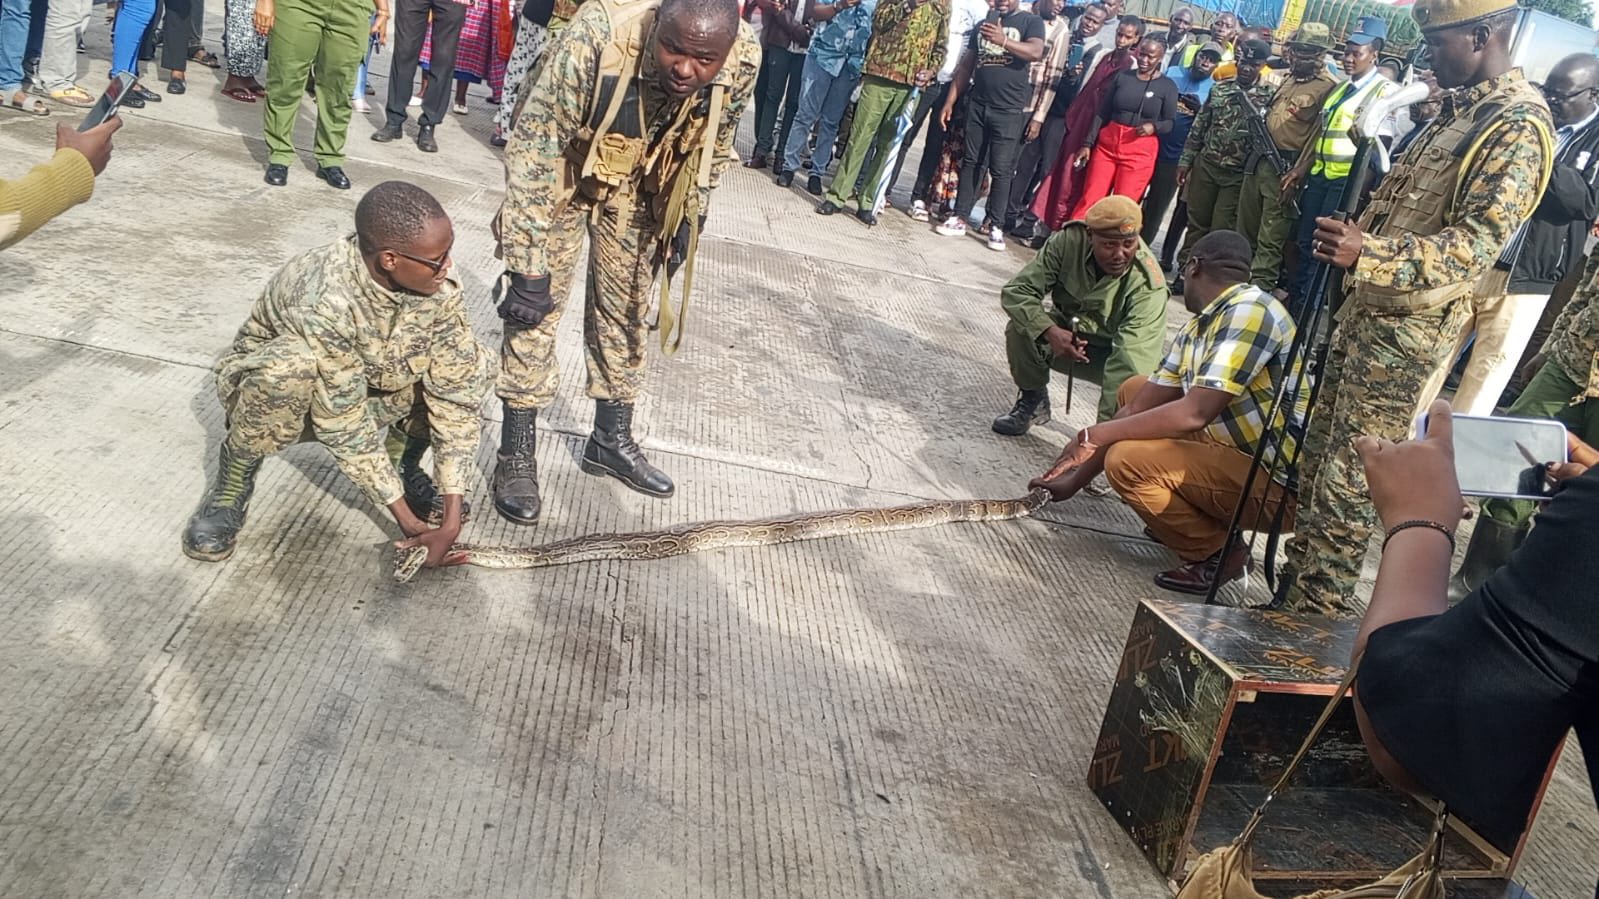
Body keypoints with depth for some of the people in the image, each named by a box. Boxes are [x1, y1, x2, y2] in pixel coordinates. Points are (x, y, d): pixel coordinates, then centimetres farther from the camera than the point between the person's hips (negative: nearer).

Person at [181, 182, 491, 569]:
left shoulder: (439, 289, -24)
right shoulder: (323, 300, -39)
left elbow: (456, 396, -22)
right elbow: (343, 427, -32)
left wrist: (452, 519, -26)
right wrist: (405, 517, -26)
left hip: (370, 387, 4)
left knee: (466, 367, -19)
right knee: (292, 365, -39)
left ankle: (401, 459, 5)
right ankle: (235, 475, -10)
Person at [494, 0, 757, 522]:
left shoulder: (743, 62, -27)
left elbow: (714, 148, -4)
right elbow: (533, 146, -33)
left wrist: (690, 216, 3)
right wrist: (529, 264, -31)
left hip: (639, 186, 4)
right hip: (564, 170, -3)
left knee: (626, 310, 10)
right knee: (535, 305, -6)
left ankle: (612, 440, 27)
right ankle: (516, 454, 7)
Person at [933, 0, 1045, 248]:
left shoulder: (1031, 22, 1)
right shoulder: (984, 24, 15)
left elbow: (1036, 52, -19)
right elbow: (966, 65, 16)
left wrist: (1003, 41, -33)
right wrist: (950, 102, 9)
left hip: (1010, 111, -4)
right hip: (977, 106, 4)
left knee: (1001, 169, -3)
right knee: (971, 163, 6)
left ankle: (996, 227, 1)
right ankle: (959, 218, 9)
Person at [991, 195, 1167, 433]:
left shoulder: (1149, 285, -32)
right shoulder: (1069, 241, -24)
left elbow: (1130, 361, -40)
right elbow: (1016, 291, -23)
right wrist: (1050, 332, -41)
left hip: (1109, 351, -2)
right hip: (1063, 334, 2)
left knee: (1130, 379, -34)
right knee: (1020, 328, -27)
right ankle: (1033, 401, 1)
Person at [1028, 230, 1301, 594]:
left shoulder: (1250, 311, -21)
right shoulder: (1196, 329, 7)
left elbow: (1195, 413, -28)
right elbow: (1139, 408, 8)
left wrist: (1095, 436, -20)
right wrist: (1077, 478, 7)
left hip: (1278, 485, -9)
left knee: (1128, 462, -25)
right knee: (1134, 391, 14)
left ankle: (1218, 553, -3)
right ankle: (1178, 517, 15)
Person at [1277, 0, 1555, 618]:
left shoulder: (1518, 127, -16)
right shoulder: (1461, 108, 13)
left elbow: (1477, 244, -25)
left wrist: (1369, 254, -35)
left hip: (1410, 328, -9)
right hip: (1368, 307, 9)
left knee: (1348, 480, -4)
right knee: (1319, 458, 15)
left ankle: (1319, 613, 8)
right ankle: (1297, 586, 27)